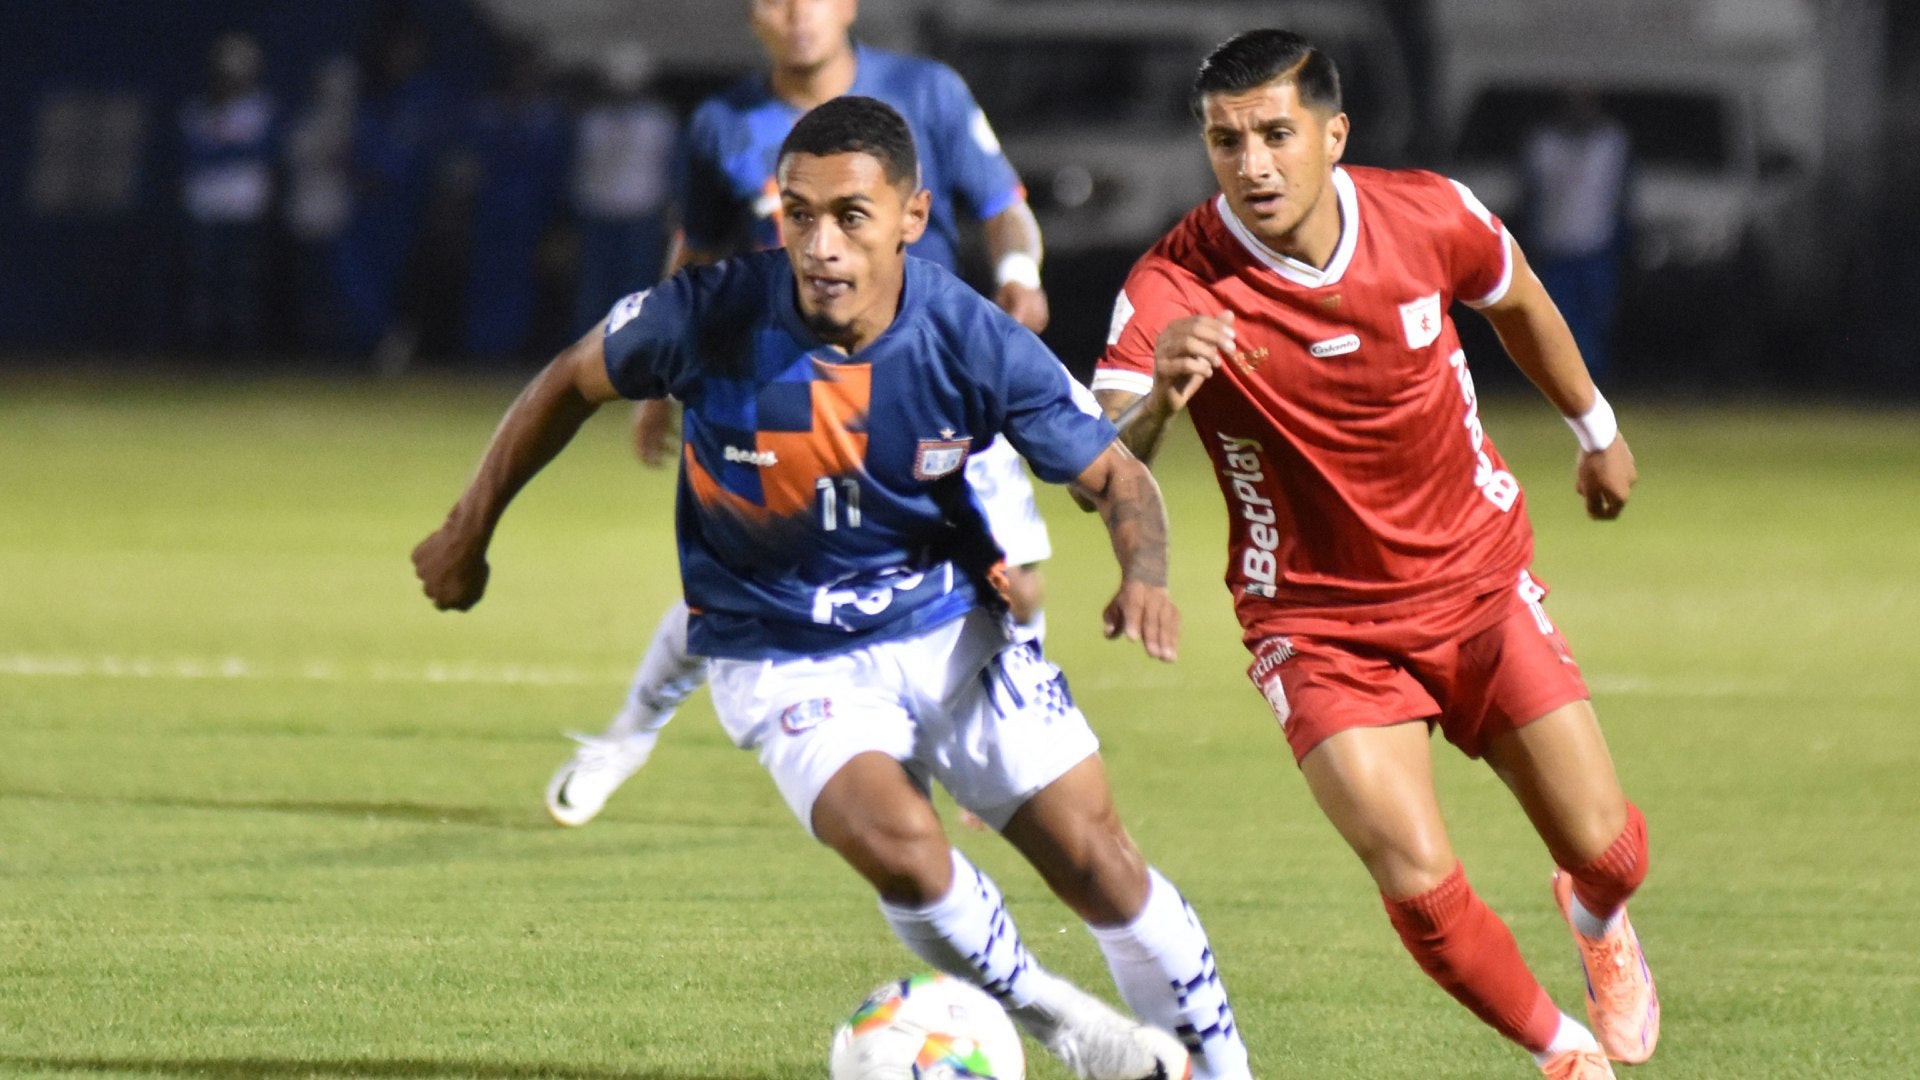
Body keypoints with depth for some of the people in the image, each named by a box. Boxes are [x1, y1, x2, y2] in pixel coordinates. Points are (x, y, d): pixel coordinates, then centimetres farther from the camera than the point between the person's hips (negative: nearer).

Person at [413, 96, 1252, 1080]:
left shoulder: (974, 342, -19)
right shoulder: (711, 316, -22)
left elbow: (1114, 475, -6)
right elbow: (572, 383, -2)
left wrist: (1142, 574, -27)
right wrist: (468, 532, 7)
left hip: (949, 626, 2)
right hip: (783, 658, -2)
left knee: (1097, 861, -3)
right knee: (894, 841, -27)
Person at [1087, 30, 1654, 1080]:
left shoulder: (1430, 216, -13)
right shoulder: (1174, 288, -23)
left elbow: (1515, 301, 11)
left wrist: (1594, 428, 26)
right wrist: (1158, 398, -56)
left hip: (1478, 578, 3)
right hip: (1317, 625, -3)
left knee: (1605, 851, 1)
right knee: (1417, 880, -18)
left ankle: (1596, 921, 41)